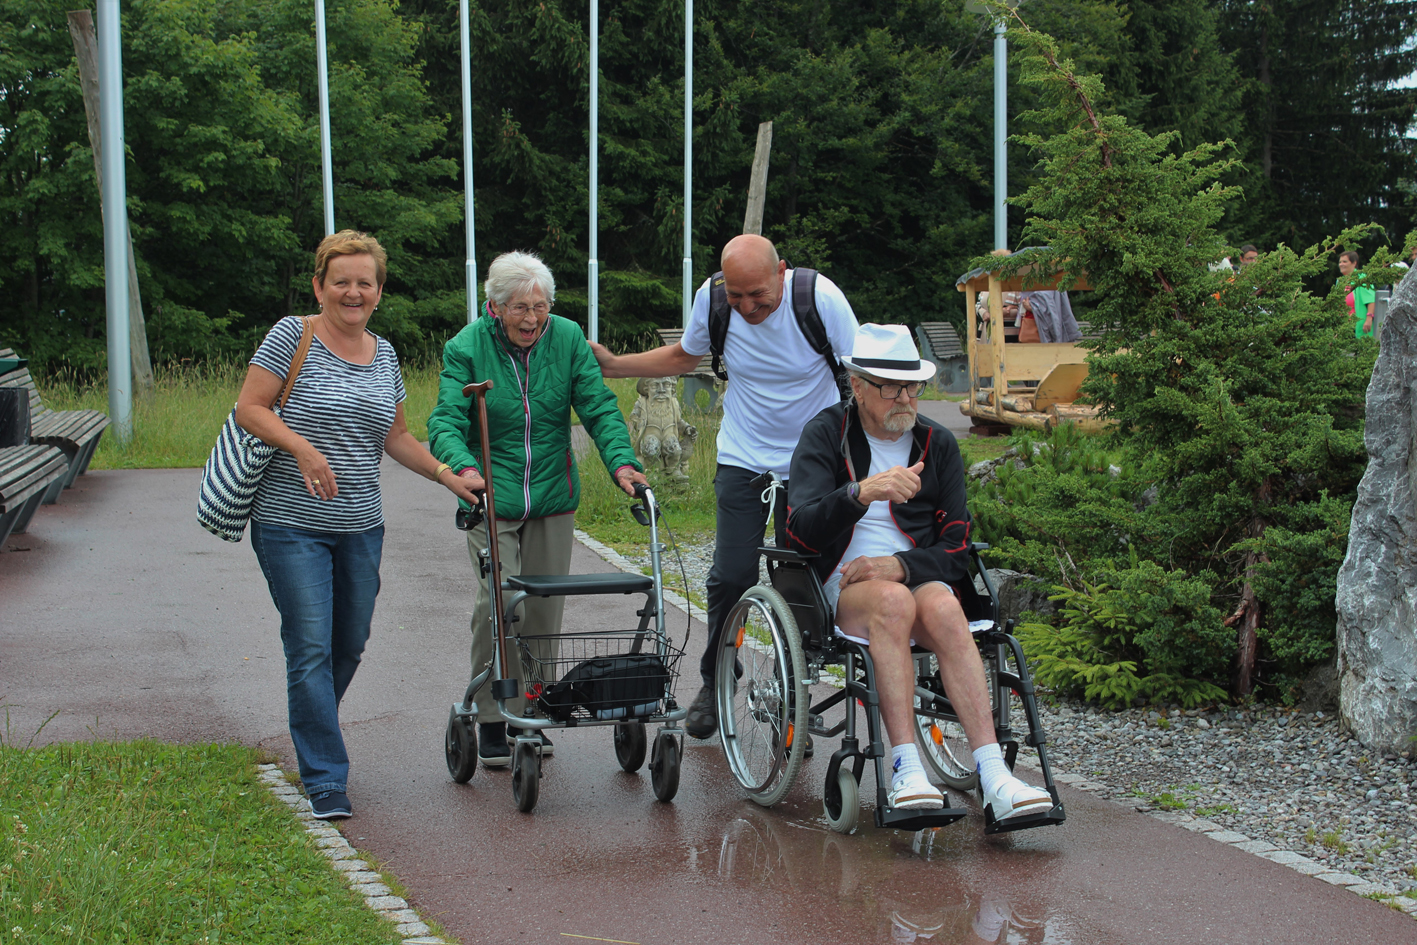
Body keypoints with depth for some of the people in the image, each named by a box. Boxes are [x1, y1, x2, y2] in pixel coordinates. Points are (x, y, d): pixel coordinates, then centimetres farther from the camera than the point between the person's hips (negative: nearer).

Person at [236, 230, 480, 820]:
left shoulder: (384, 354, 12)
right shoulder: (293, 335, -5)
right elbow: (249, 408, -8)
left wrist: (448, 476, 10)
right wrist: (303, 449, -22)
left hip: (361, 528, 6)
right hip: (292, 526, -6)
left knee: (350, 646, 13)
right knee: (311, 650, -7)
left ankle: (313, 734, 38)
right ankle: (325, 780, -2)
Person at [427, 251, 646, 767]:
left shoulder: (567, 339, -3)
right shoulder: (466, 348, -9)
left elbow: (598, 407, -4)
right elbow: (446, 421, -15)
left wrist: (620, 461, -20)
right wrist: (465, 468, -35)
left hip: (553, 497, 3)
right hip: (492, 496, -3)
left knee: (544, 609, 7)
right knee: (496, 606, -10)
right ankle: (491, 722, 1)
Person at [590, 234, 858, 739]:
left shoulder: (821, 298, -18)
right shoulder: (712, 299, -9)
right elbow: (683, 356, 12)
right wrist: (612, 365, 3)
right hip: (743, 461, 2)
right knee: (731, 577, -6)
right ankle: (713, 684, 15)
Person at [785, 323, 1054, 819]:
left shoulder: (938, 444, 11)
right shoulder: (826, 434, 3)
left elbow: (956, 550, 7)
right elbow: (801, 531, -13)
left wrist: (900, 566, -13)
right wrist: (861, 493, -31)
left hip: (920, 579, 2)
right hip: (841, 587, -2)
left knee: (942, 607, -33)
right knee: (893, 602, -36)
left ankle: (993, 776, -42)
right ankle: (906, 771, -41)